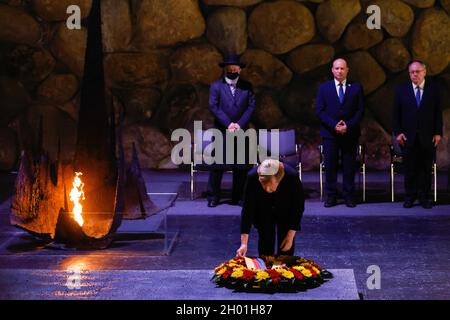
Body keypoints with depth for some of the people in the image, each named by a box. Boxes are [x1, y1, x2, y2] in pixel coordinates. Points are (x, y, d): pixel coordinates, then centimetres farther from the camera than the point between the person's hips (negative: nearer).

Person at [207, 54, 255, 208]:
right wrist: (228, 124, -11)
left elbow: (251, 106, 4)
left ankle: (238, 197, 11)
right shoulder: (216, 86, 3)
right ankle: (213, 197, 4)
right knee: (217, 165, -3)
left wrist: (239, 124, -8)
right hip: (221, 131, -2)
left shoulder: (246, 87, 9)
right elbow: (213, 106, -4)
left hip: (241, 131, 2)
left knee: (241, 166, 3)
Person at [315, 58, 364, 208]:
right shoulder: (324, 88, 6)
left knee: (349, 166, 2)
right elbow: (320, 110, 0)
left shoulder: (356, 88, 6)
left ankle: (348, 196, 8)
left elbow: (360, 110, 2)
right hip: (329, 133, 0)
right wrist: (334, 125, -12)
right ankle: (331, 197, 6)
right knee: (330, 166, 0)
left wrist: (348, 126, -11)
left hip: (350, 133, 0)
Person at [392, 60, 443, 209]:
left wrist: (438, 132, -3)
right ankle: (410, 196, 12)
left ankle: (424, 197, 10)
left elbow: (438, 112, 3)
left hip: (428, 137, 0)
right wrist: (397, 132, -4)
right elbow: (396, 113, 4)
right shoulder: (401, 89, 4)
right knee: (410, 168, 3)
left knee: (426, 168, 3)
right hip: (408, 137, 0)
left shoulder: (434, 89, 4)